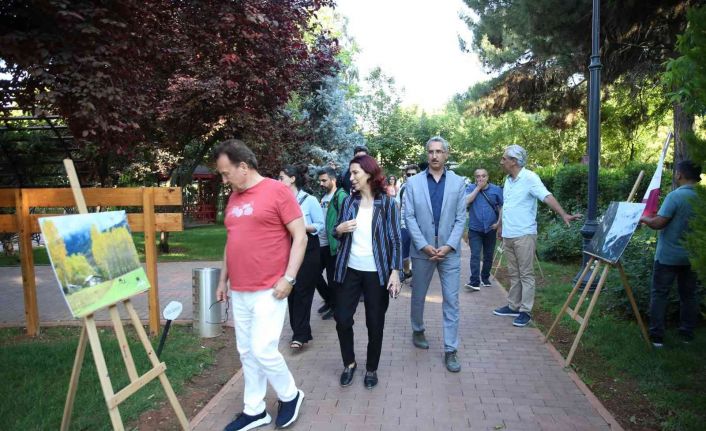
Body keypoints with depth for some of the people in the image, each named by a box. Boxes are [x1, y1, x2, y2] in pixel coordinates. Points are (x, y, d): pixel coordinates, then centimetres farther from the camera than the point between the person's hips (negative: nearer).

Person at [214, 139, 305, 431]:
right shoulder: (233, 197, 12)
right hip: (239, 292, 7)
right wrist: (223, 279, 20)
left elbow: (300, 236, -11)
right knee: (247, 353, 13)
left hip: (269, 291, -7)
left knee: (263, 350, -6)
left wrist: (288, 278, -16)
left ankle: (290, 396, 20)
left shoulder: (277, 191, -10)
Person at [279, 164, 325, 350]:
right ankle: (299, 331, 20)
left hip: (308, 250, -5)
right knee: (291, 291, 7)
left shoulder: (309, 200, -9)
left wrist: (302, 226, -19)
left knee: (302, 291, -5)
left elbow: (320, 225, -6)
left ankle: (300, 335, 1)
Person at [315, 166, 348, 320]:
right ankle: (328, 300, 34)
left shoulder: (341, 196, -12)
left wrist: (338, 232, -23)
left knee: (332, 278, 4)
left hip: (332, 244, -8)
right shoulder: (323, 197, 13)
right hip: (320, 243, 8)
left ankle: (335, 306, 22)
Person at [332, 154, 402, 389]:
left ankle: (372, 368, 26)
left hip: (377, 272, -3)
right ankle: (349, 363, 26)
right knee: (342, 319, 3)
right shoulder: (348, 201, 5)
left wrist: (395, 271, -13)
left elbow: (395, 239, -5)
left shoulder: (387, 203, -5)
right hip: (349, 269, 3)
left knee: (375, 323, 6)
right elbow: (337, 232, 14)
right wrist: (339, 230, -10)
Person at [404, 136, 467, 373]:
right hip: (422, 250, 0)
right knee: (418, 296, 15)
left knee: (451, 301, 1)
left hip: (449, 250, 0)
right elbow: (409, 217, -4)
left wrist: (448, 246, -12)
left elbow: (461, 218, -1)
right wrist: (424, 245, -12)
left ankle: (450, 350, 11)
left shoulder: (458, 182, 1)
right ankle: (418, 330, 40)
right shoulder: (413, 182, 0)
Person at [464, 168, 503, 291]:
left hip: (490, 229, 2)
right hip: (475, 229, -2)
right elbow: (466, 201, -18)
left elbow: (502, 206, 7)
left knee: (488, 256, 12)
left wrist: (499, 222, -1)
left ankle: (485, 278, 28)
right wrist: (478, 187, -15)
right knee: (475, 255, -10)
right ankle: (475, 282, -12)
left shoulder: (496, 189, 2)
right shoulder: (470, 188, 0)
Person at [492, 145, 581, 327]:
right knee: (513, 273, 16)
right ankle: (513, 306, 27)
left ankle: (525, 311, 8)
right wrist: (501, 226, 28)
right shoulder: (508, 180, 12)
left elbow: (547, 196, -25)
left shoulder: (529, 178, -13)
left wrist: (563, 214, -37)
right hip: (508, 235, 8)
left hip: (524, 235, -8)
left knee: (526, 274, 0)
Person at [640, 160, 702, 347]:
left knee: (659, 294, 4)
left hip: (668, 255, -6)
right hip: (692, 256, 6)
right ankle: (687, 334, 25)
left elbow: (658, 223, -22)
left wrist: (644, 218, -3)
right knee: (688, 295, 17)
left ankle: (656, 336, 7)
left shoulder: (675, 196, -20)